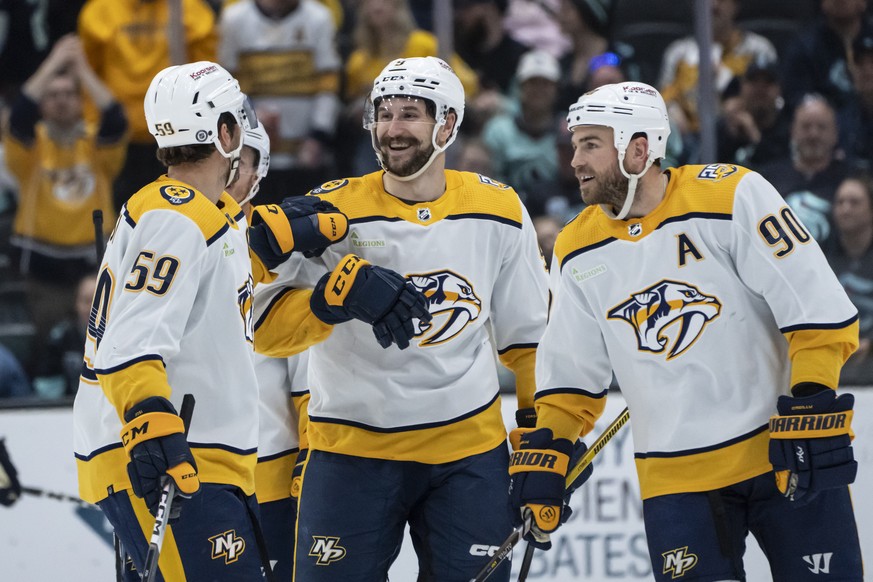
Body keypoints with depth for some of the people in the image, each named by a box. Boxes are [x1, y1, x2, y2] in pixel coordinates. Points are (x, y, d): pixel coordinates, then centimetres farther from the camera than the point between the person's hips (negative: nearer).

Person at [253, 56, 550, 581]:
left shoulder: (498, 212, 2)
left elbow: (527, 334, 13)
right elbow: (267, 330, -16)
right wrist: (341, 290, -31)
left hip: (470, 451, 2)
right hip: (352, 451, -2)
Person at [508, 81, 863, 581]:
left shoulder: (732, 196, -11)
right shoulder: (579, 252, 6)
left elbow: (817, 311, -13)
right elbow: (570, 371, 16)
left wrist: (811, 414, -19)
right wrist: (544, 454, 7)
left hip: (784, 452, -3)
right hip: (675, 478, 4)